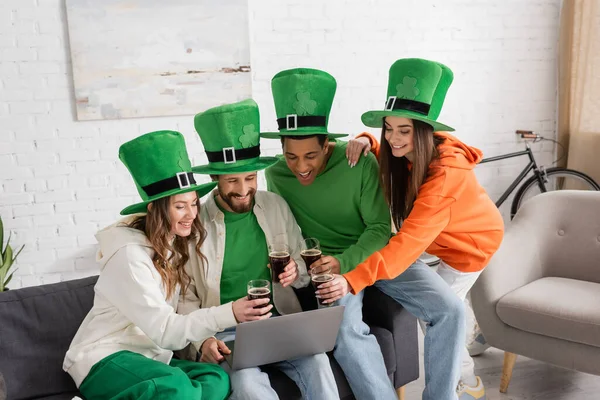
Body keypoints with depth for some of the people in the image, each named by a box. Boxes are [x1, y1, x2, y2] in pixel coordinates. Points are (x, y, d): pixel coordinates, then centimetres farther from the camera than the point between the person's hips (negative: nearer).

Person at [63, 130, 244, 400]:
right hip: (104, 359, -7)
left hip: (150, 356, 7)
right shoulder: (130, 254, -18)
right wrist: (228, 314, -35)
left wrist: (205, 339, -15)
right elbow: (165, 330, -23)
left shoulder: (178, 244, 7)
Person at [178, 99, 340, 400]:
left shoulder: (276, 206, 6)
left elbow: (305, 269, 14)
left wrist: (296, 272, -9)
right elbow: (186, 299, 0)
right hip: (225, 332, -2)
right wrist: (202, 340, -16)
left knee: (316, 362, -25)